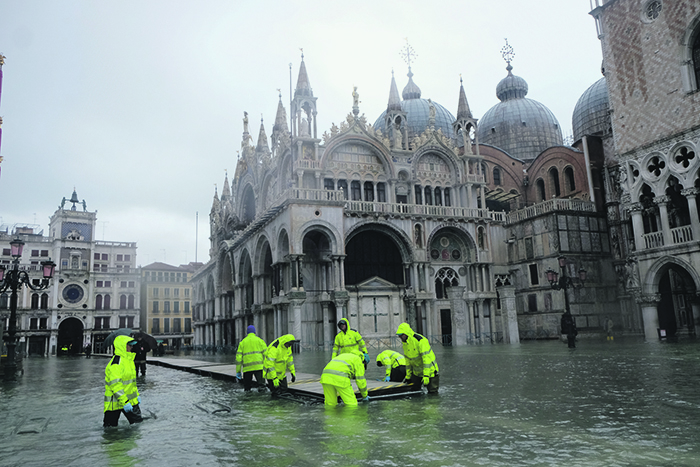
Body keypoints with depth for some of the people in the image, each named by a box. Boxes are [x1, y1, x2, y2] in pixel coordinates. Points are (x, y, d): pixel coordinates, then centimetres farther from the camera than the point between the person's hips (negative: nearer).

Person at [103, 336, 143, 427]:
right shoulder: (116, 363, -20)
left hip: (131, 401, 9)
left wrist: (136, 395, 24)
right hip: (115, 402, -9)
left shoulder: (129, 360, 12)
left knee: (138, 423, 6)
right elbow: (115, 385, -26)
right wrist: (124, 401, -28)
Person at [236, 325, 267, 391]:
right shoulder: (259, 340, 9)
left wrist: (238, 371, 10)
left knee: (247, 387, 13)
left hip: (247, 367, 2)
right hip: (258, 366, -2)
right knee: (261, 383, -7)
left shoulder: (242, 342, 13)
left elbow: (238, 357, 8)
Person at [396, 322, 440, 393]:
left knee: (432, 392, 0)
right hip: (416, 372, 7)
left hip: (429, 371, -7)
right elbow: (408, 360, 10)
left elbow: (426, 358, -29)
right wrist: (408, 376, 11)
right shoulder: (405, 344, 1)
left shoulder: (421, 341, -26)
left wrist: (426, 375, -32)